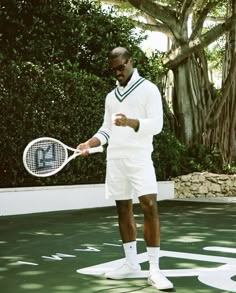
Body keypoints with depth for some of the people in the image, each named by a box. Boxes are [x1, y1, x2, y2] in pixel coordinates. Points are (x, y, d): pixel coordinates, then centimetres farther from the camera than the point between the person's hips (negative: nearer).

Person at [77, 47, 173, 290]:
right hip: (114, 159, 6)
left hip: (139, 158, -6)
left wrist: (129, 122, -25)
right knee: (123, 209, 7)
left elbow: (156, 124, -10)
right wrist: (88, 144, 3)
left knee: (150, 208, -13)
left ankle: (154, 270, -9)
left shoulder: (148, 89, 0)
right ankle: (131, 264, 17)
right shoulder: (111, 97, 18)